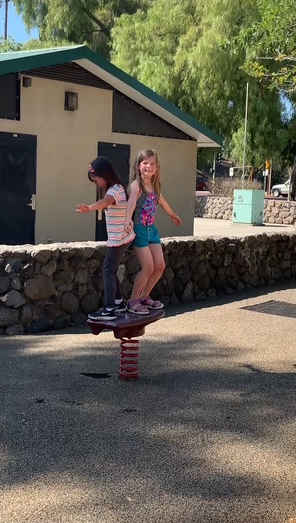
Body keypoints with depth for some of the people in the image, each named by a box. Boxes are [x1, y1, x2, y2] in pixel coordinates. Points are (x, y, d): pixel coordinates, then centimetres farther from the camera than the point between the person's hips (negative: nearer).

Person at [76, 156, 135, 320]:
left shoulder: (114, 190, -21)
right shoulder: (116, 189, 10)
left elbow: (104, 202, -46)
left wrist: (89, 208, -63)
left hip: (119, 238, -10)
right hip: (121, 237, 10)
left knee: (109, 270, -8)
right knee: (111, 269, 16)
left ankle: (109, 310, -8)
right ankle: (119, 302, 26)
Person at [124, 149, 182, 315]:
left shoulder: (155, 186, 9)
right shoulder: (136, 185, -15)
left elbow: (162, 201, 29)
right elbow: (132, 201, -35)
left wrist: (173, 215, 46)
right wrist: (128, 219, -55)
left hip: (152, 229, 8)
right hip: (139, 229, -8)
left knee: (160, 265, 6)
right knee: (148, 267, -10)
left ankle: (144, 297, 23)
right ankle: (133, 301, 4)